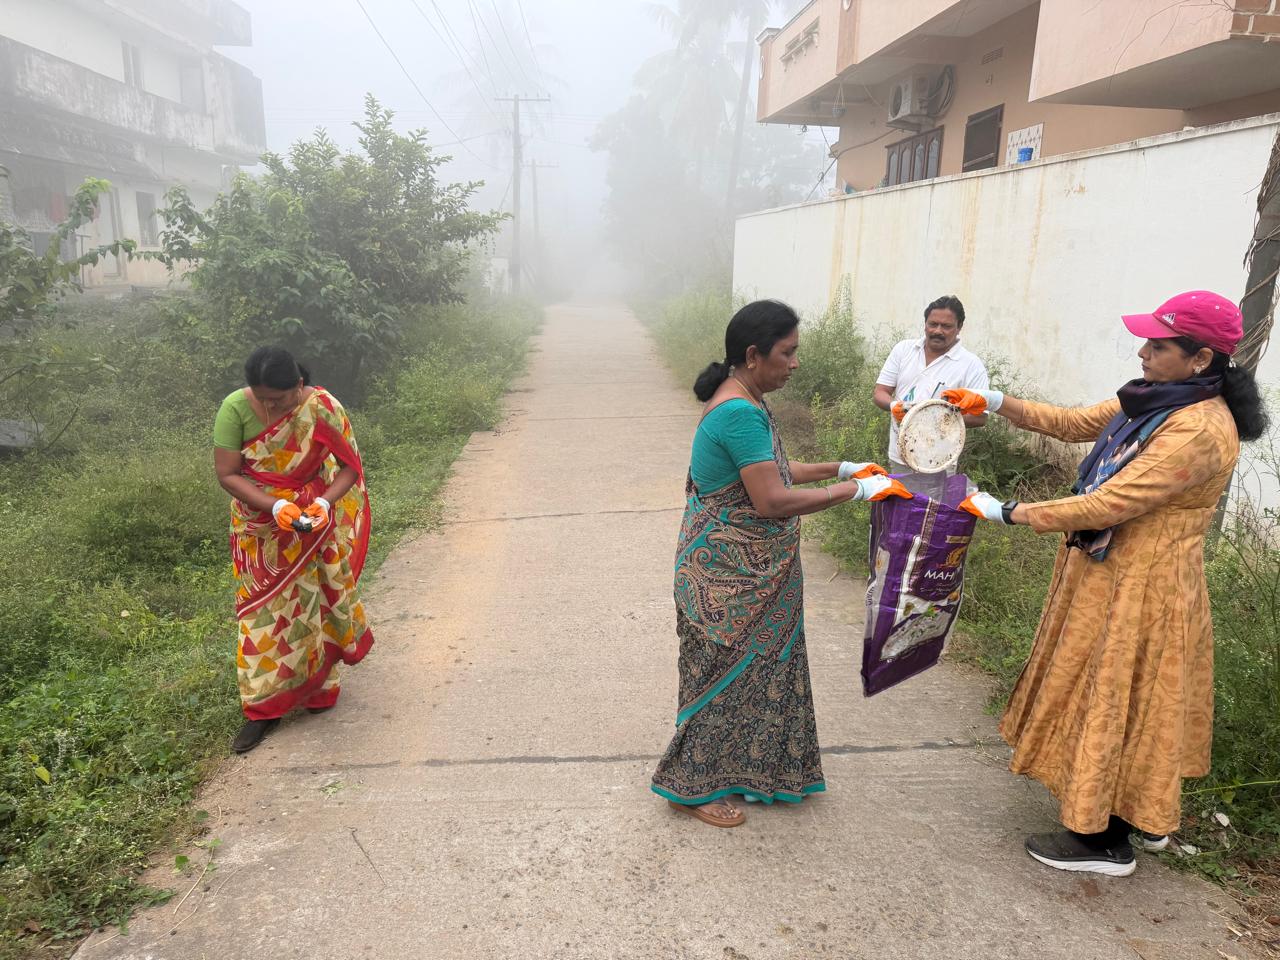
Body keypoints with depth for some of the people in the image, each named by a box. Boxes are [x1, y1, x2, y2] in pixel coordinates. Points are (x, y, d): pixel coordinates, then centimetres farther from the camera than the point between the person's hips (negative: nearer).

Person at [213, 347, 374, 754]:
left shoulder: (323, 409, -21)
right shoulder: (235, 409, -19)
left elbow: (350, 465, -13)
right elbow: (226, 474, -17)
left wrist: (324, 502, -30)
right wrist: (275, 506, -29)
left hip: (314, 523, -1)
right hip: (261, 528, 1)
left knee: (312, 603, 13)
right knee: (263, 610, 6)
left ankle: (316, 687, 35)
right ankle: (264, 708, 17)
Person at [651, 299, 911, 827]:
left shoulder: (743, 403, 7)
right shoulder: (740, 412, -25)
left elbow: (769, 470, 17)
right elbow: (773, 501, -29)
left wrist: (840, 467, 14)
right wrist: (856, 490, -23)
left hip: (745, 571, 10)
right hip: (729, 577, -10)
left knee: (757, 667, 21)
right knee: (726, 673, 6)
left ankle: (744, 768, 39)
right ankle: (693, 785, 24)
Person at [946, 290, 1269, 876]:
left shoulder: (1200, 431, -26)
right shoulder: (1156, 401, 3)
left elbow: (1109, 504, -29)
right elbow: (1073, 423, 9)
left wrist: (1008, 513, -25)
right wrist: (992, 403, -2)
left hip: (1141, 588, -9)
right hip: (1113, 571, 9)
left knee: (1116, 701, 4)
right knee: (1120, 699, 21)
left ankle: (1105, 841, 22)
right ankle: (1145, 817, 40)